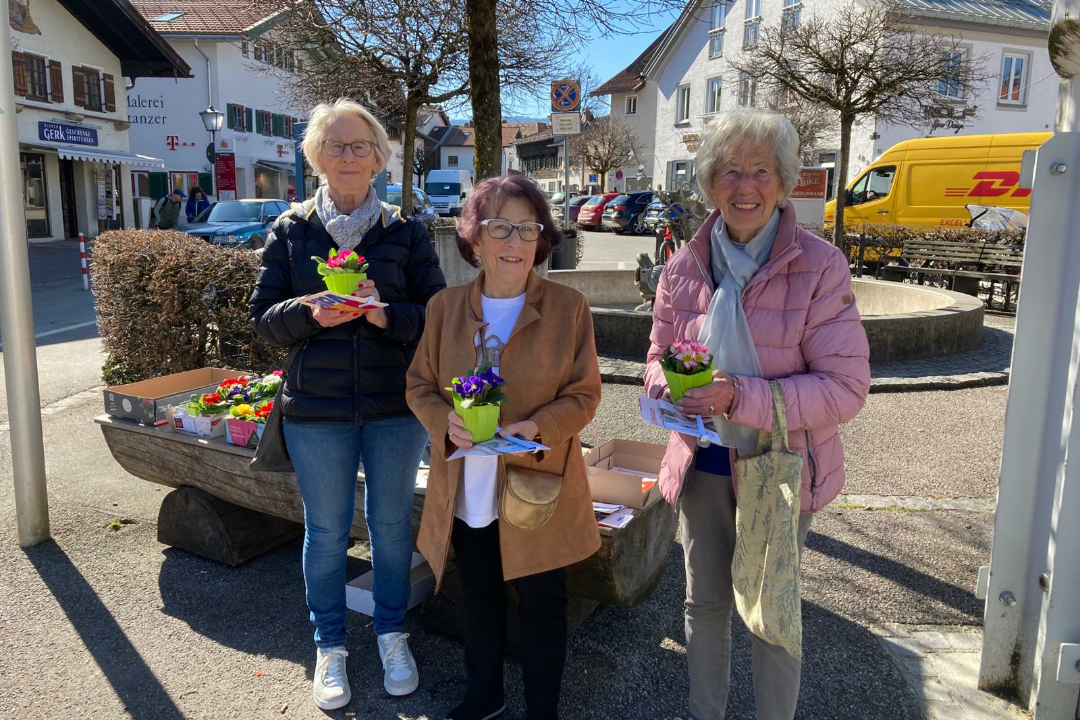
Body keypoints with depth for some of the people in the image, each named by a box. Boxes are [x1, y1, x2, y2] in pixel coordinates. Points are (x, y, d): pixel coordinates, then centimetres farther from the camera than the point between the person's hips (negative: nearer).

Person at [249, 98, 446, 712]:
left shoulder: (406, 232, 1)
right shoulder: (291, 230, 3)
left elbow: (437, 316, -2)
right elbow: (264, 317, 2)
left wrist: (385, 314, -21)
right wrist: (310, 313, -19)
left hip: (396, 406, 0)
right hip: (317, 408, 0)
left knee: (392, 523, 13)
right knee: (326, 530, 12)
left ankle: (393, 634, 34)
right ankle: (330, 647, 32)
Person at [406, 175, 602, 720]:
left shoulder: (569, 307, -8)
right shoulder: (445, 307, -1)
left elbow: (584, 395, -7)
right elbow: (419, 383, 4)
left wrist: (537, 427, -24)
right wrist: (445, 421, -17)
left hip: (538, 485, -2)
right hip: (466, 490, 3)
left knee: (542, 602, 13)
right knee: (479, 597, 21)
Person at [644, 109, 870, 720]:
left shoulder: (820, 266, -13)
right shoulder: (685, 267, 0)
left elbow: (847, 387, -16)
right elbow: (659, 357, 11)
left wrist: (741, 396, -28)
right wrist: (667, 383, -13)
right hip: (701, 462, 4)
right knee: (705, 602, 19)